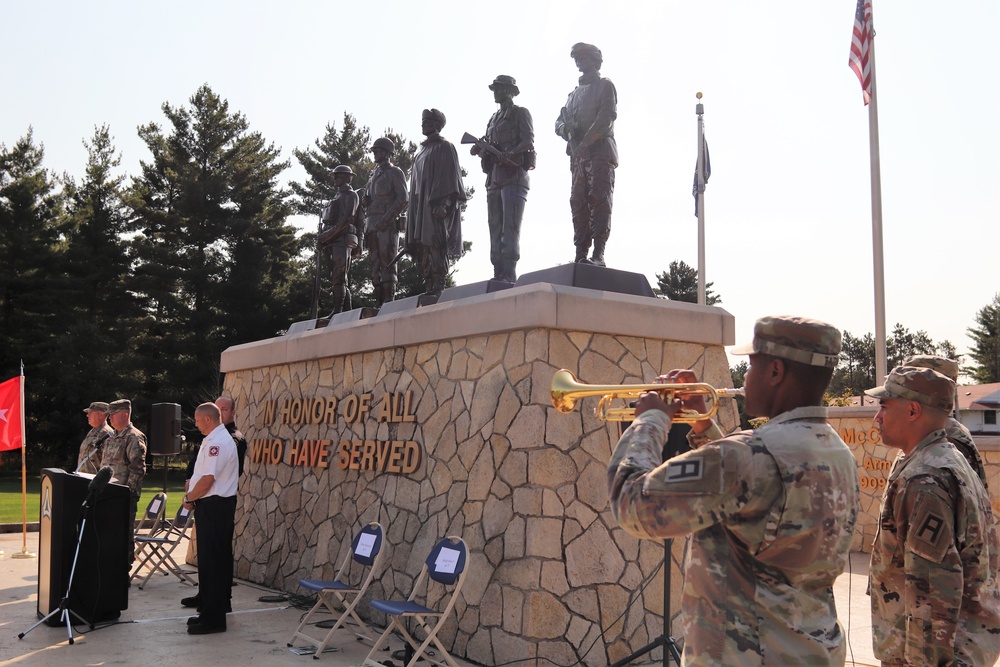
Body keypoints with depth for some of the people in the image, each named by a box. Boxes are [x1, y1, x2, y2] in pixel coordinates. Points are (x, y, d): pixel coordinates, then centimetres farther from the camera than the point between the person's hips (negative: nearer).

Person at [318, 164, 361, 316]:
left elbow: (346, 218, -13)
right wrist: (323, 238, 9)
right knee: (340, 279, 5)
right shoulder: (337, 197, 28)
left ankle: (337, 310, -19)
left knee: (339, 278, -15)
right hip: (333, 243, 9)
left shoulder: (350, 195, 1)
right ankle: (347, 311, 5)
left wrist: (327, 235, -16)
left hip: (342, 240, -9)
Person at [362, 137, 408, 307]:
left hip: (387, 225, -8)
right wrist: (365, 200, 5)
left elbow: (403, 200, -8)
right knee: (375, 266, 4)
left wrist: (386, 219, -19)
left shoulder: (394, 172, 3)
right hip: (371, 225, 8)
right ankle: (379, 303, 4)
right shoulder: (373, 175, 25)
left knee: (387, 264, -12)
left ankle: (388, 302, -15)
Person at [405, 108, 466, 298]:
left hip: (436, 204, -8)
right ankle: (428, 288, 2)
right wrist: (412, 208, 15)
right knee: (421, 247, 2)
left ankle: (438, 288, -17)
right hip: (420, 204, 8)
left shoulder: (445, 147, 0)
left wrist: (442, 203, -21)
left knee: (435, 245, -15)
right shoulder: (421, 152, 24)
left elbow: (448, 176, -10)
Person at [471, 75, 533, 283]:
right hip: (494, 178, 7)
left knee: (510, 226, -15)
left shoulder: (520, 113, 6)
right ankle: (498, 274, 0)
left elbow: (528, 142, -7)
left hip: (514, 175, -7)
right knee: (495, 228, 1)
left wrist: (511, 153, -25)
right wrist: (479, 151, -1)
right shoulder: (493, 119, 26)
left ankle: (509, 274, -20)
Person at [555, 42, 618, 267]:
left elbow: (607, 117, -8)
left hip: (600, 150, -7)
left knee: (599, 200, -14)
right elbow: (559, 121, 22)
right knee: (578, 202, -1)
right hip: (578, 155, 7)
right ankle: (581, 254, -3)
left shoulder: (605, 86, 8)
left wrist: (585, 143, -17)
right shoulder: (575, 93, 28)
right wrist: (564, 128, -3)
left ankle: (598, 254, -21)